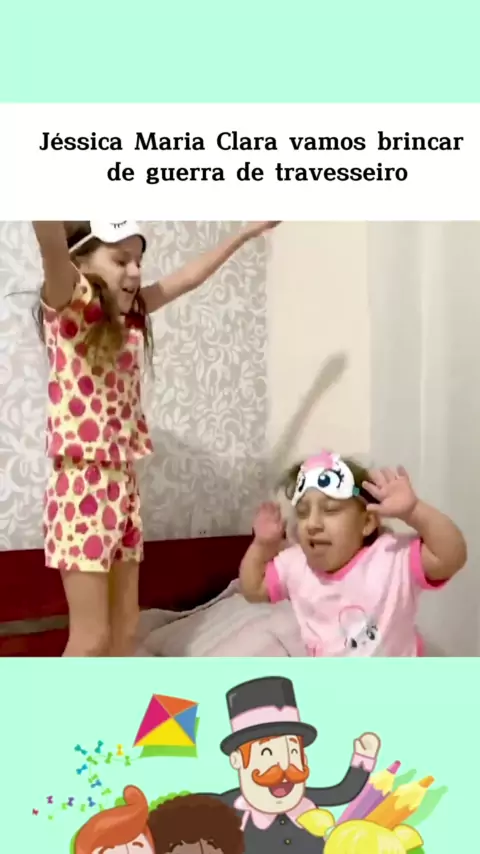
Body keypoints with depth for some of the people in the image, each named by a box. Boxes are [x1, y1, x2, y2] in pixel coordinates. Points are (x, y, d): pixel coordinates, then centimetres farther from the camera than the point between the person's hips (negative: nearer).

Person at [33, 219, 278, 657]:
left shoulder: (129, 313, 12)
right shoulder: (69, 305, -7)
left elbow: (190, 276, 21)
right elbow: (51, 241, -27)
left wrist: (248, 231, 28)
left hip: (123, 483, 7)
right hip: (83, 483, -7)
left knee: (125, 626, 12)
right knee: (92, 638, -4)